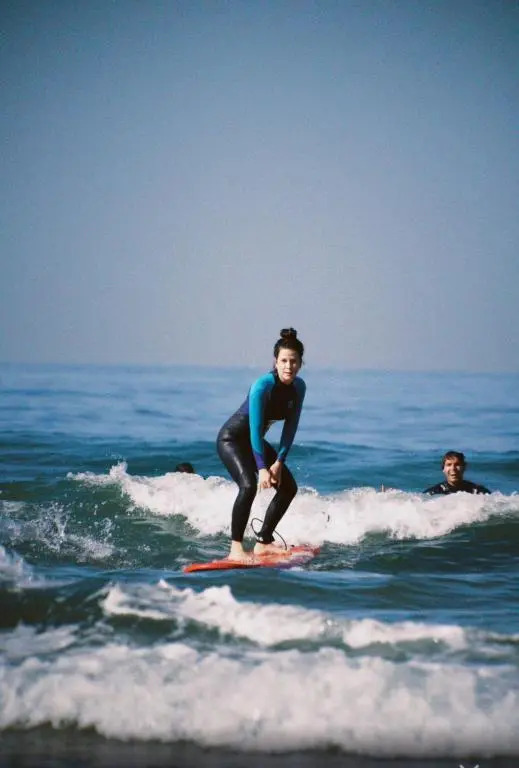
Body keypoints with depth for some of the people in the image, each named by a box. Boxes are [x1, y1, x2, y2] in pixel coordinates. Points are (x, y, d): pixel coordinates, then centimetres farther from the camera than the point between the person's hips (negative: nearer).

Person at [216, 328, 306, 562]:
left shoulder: (299, 387, -7)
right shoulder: (263, 384, -28)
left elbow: (290, 428, -4)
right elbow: (255, 428, -31)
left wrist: (279, 462, -12)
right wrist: (262, 468, -34)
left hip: (255, 441, 8)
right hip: (232, 438, -8)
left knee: (288, 487, 6)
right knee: (248, 485, -29)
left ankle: (263, 542, 14)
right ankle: (236, 549, -29)